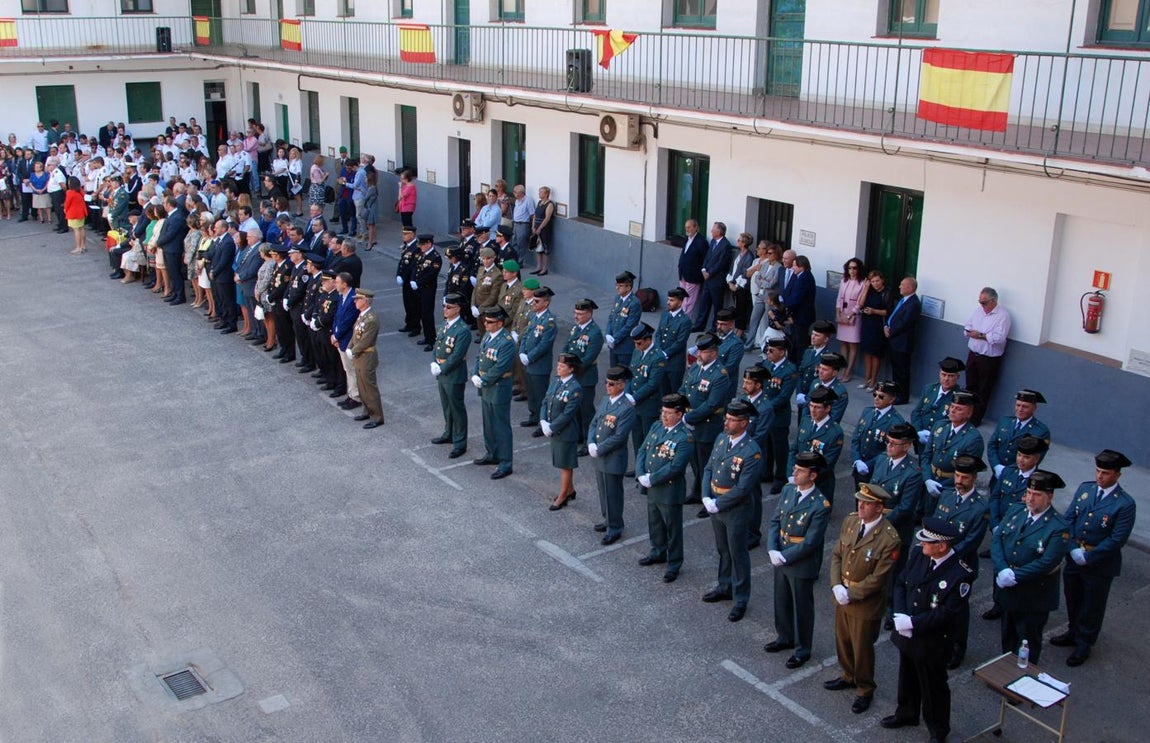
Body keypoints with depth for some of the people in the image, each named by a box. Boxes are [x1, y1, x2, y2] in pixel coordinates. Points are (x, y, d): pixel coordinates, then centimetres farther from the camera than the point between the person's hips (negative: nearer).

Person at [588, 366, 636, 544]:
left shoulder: (627, 408, -20)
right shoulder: (604, 401, 5)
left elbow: (619, 437, -23)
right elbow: (593, 424, 9)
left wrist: (599, 450, -17)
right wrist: (591, 444, -7)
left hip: (613, 459, -8)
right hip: (599, 457, 8)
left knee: (613, 494, 4)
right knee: (603, 490, 21)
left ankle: (615, 528, 18)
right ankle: (608, 519, 38)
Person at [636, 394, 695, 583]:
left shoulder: (685, 437, -21)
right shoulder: (656, 426, 3)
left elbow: (675, 467, -25)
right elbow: (642, 450, 5)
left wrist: (651, 479, -21)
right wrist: (640, 475, -9)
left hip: (670, 491, -7)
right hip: (651, 488, 7)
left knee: (672, 528, 9)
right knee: (654, 523, 24)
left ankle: (674, 564, 23)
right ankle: (658, 552, 45)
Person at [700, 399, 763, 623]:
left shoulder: (752, 452, -23)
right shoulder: (721, 439, 0)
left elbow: (742, 488, -23)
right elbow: (708, 468, 6)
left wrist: (717, 504, -17)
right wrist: (706, 498, -6)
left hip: (736, 510, -7)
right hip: (715, 505, 7)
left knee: (738, 554, 7)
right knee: (722, 550, 22)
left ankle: (740, 600, 20)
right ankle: (724, 587, 40)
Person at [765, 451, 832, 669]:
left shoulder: (821, 505, -23)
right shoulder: (787, 491, -2)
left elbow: (810, 542, -22)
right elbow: (774, 522, 3)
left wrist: (784, 557, -18)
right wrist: (772, 550, -10)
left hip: (802, 565, -6)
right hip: (781, 559, 6)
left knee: (802, 607, 11)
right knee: (782, 602, 22)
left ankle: (803, 649, 30)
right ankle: (785, 637, 44)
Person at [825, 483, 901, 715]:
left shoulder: (889, 538, -25)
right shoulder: (850, 521, -6)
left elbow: (877, 578, -22)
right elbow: (837, 555, 2)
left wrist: (850, 594, -19)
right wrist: (836, 586, -11)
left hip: (866, 603, -6)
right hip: (842, 596, 6)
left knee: (862, 648, 12)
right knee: (843, 641, 23)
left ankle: (865, 690, 33)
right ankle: (848, 676, 48)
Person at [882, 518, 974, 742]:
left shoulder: (960, 574, -26)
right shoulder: (918, 555, -8)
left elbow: (948, 614, -25)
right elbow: (900, 583, 2)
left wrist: (912, 622, -24)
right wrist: (900, 615, -12)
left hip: (931, 641, -6)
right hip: (906, 634, 6)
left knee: (933, 686, 14)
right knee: (907, 678, 26)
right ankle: (906, 713, 50)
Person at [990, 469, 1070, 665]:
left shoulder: (1059, 528, -19)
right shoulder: (1015, 511, 0)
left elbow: (1046, 563, -25)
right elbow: (996, 539, -5)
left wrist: (1014, 576, -25)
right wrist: (1003, 571, -19)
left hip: (1034, 596, -6)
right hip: (1007, 589, 6)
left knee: (1029, 641, 11)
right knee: (1008, 635, 24)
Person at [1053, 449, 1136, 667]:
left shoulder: (1125, 504, -19)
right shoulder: (1085, 488, -2)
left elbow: (1117, 540, -20)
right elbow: (1068, 518, -1)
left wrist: (1088, 557, -18)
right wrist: (1074, 549, -12)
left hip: (1100, 565, -5)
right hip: (1074, 559, 5)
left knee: (1092, 606, 13)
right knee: (1073, 600, 22)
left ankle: (1084, 644, 31)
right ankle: (1074, 633, 44)